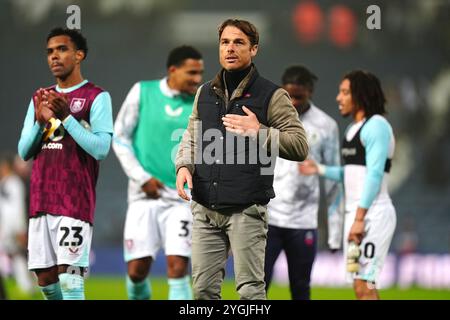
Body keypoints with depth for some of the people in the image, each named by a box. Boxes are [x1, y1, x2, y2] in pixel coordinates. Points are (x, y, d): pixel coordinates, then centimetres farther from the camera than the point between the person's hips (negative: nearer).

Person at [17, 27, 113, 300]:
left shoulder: (97, 98, -1)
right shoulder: (41, 98, 18)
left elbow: (100, 149, -11)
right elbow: (24, 152, 13)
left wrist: (66, 116, -17)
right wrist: (40, 122, -5)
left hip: (75, 202, -6)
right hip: (41, 200, 6)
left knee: (69, 277, -13)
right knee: (45, 278, 6)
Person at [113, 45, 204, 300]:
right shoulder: (142, 92, 0)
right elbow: (120, 138, 4)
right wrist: (141, 177, -4)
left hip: (182, 198, 0)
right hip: (145, 195, 0)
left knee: (178, 267, -12)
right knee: (137, 270, -2)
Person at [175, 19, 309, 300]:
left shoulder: (272, 95, -2)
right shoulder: (205, 93, 14)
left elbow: (301, 146, -5)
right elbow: (191, 136, 25)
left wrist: (259, 132, -18)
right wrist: (184, 165, 5)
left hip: (247, 210, -5)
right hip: (205, 209, 5)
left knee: (250, 289, -8)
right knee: (204, 289, 5)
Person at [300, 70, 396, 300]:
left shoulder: (376, 126, -11)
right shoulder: (353, 128, 17)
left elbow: (374, 175, -17)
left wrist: (360, 218, -21)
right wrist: (319, 169, 11)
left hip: (372, 213, -9)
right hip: (354, 212, 9)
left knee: (364, 285, -13)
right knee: (361, 285, 7)